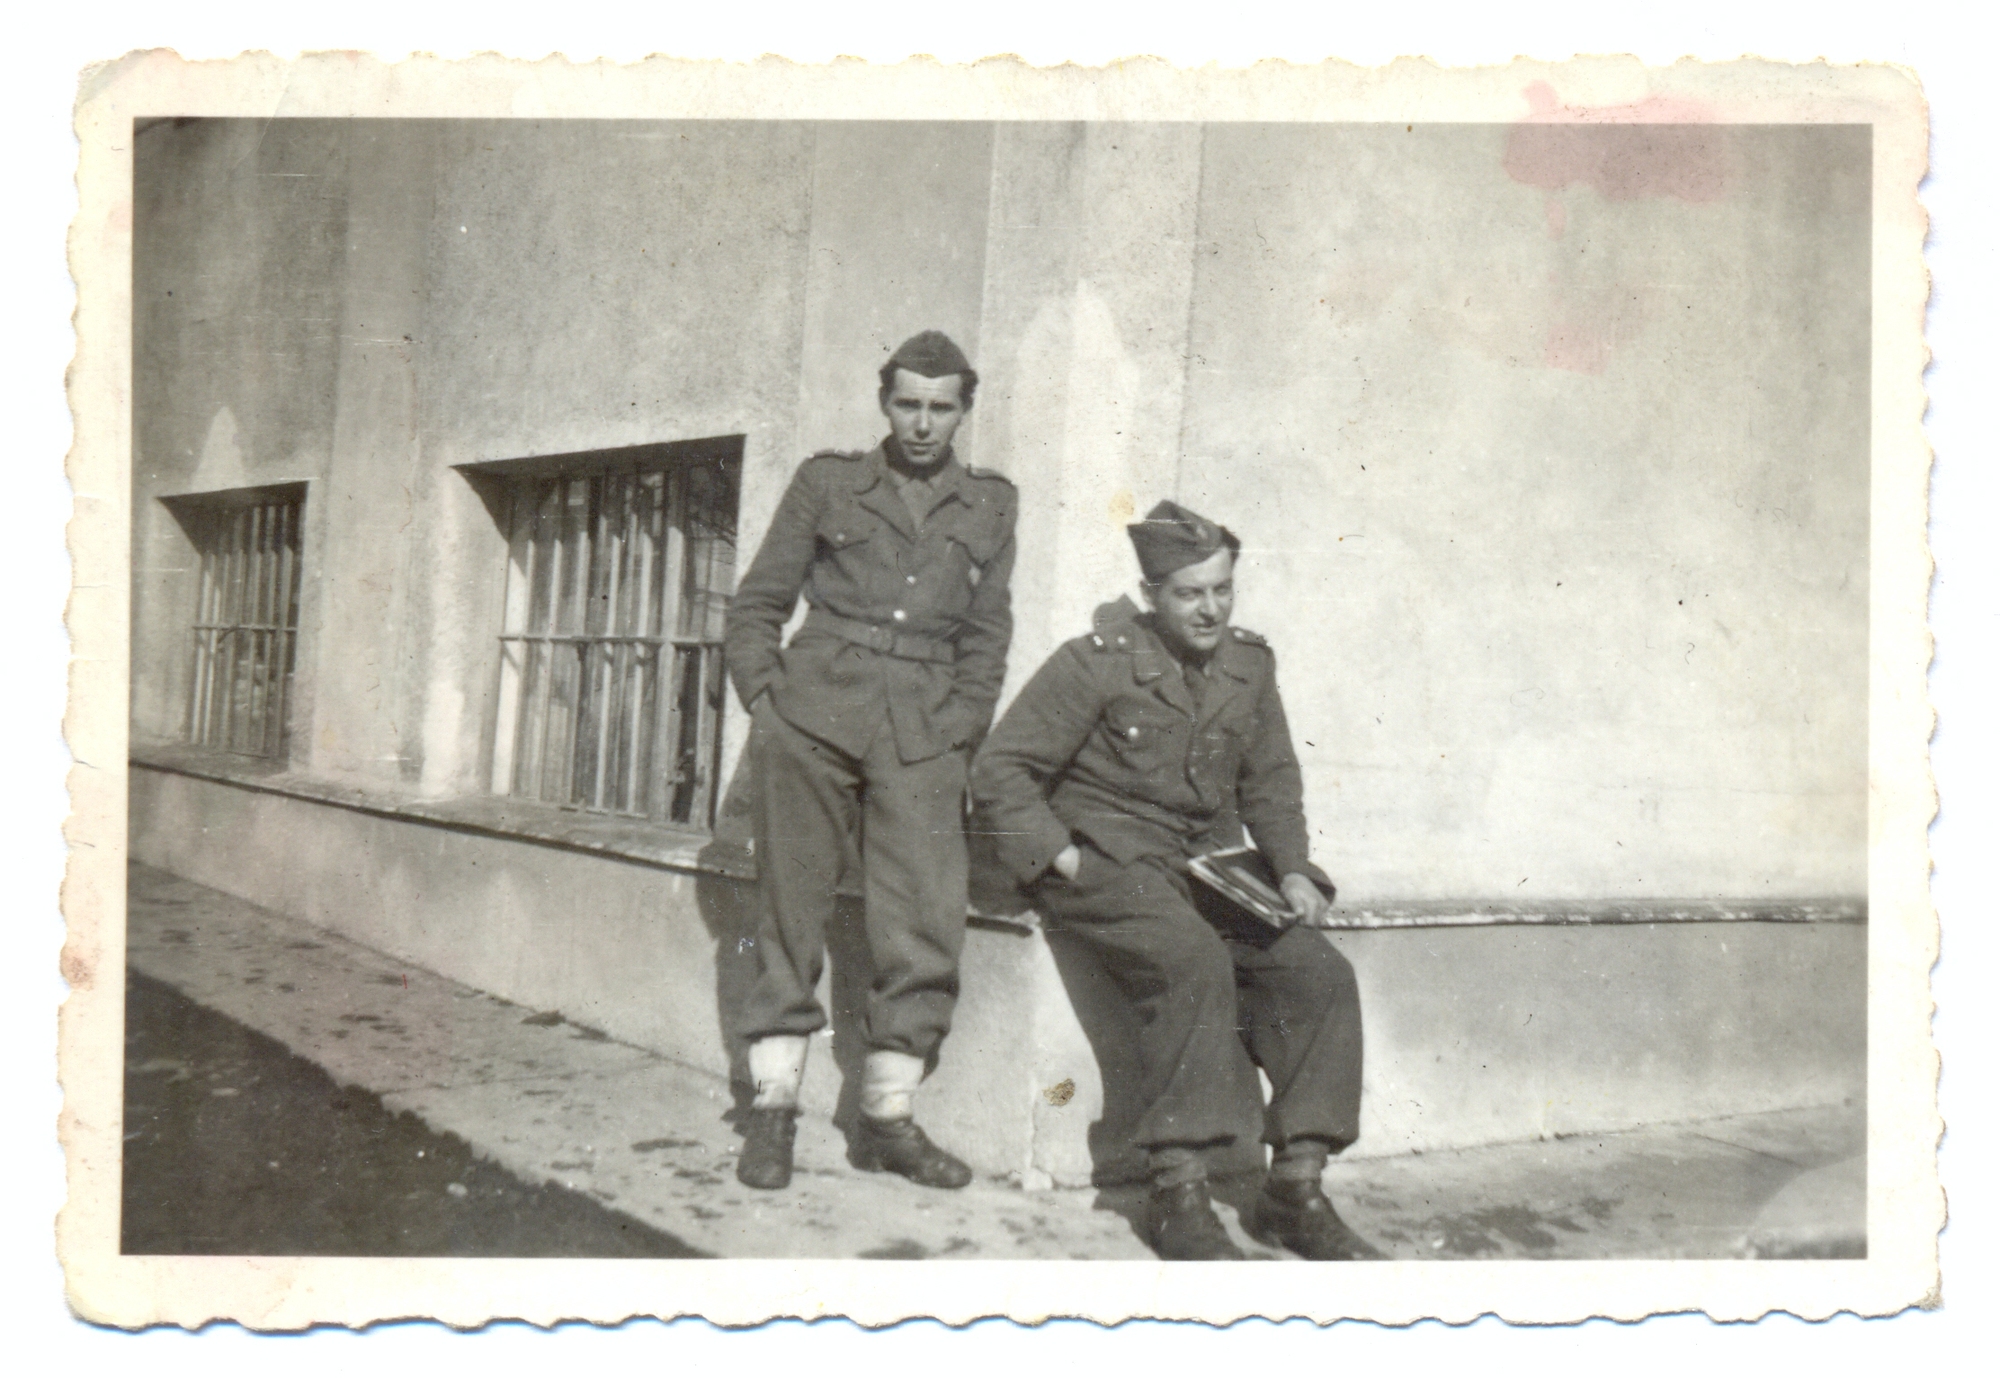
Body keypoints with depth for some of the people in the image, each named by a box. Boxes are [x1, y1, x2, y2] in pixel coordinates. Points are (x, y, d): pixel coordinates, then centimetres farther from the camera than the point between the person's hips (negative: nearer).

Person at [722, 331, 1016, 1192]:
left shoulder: (989, 505, 18)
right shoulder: (826, 483, 13)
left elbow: (986, 636, 17)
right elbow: (756, 605, 12)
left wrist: (959, 726, 5)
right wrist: (765, 698, 0)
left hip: (923, 738, 1)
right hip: (810, 720, -1)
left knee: (926, 924, -6)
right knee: (789, 912, -1)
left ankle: (888, 1117, 6)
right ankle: (773, 1107, 8)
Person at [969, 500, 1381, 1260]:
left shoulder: (1249, 664, 10)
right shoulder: (1097, 663, -7)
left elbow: (1270, 782, 20)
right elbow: (999, 770, -6)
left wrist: (1292, 870, 5)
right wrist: (1059, 857, -15)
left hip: (1207, 865, 6)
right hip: (1108, 861, -6)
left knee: (1319, 971, -15)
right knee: (1194, 962, -34)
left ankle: (1297, 1187, -8)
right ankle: (1178, 1193, -27)